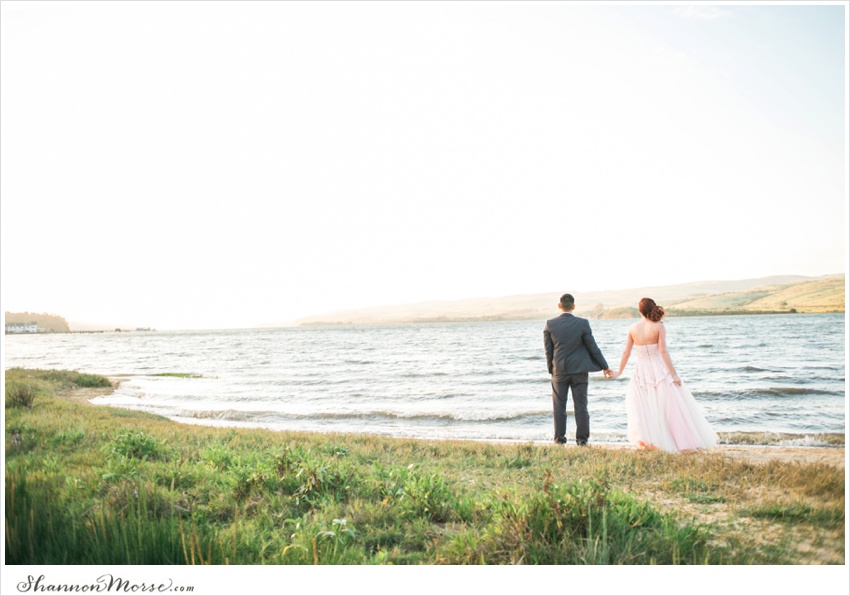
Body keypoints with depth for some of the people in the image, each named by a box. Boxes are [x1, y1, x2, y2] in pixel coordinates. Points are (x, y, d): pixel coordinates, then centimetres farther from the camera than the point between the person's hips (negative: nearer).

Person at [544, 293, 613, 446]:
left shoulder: (550, 324, -6)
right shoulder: (582, 323, -8)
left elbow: (548, 350, -2)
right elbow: (593, 347, -3)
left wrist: (551, 370, 10)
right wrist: (605, 367, 7)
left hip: (559, 370, 0)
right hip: (579, 370, 0)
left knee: (559, 405, 10)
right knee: (580, 405, 7)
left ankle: (560, 438, 13)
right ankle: (582, 438, 10)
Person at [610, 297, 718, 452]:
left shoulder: (633, 328, -2)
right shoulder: (658, 326, -9)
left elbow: (626, 352, 3)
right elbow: (663, 352, -14)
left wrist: (620, 371, 16)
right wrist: (674, 374, -11)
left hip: (641, 372, 2)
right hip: (659, 370, -2)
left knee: (644, 409, 12)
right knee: (673, 407, 7)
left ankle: (646, 440, 6)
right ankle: (684, 441, 12)